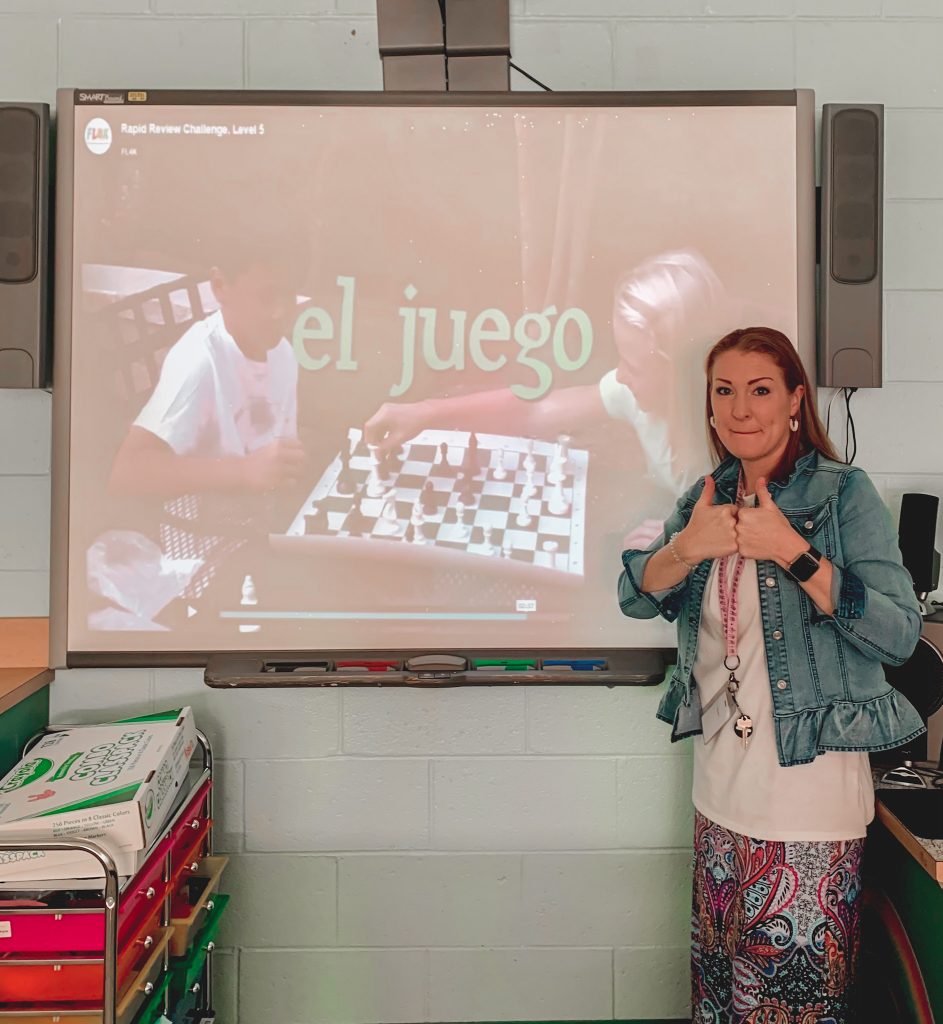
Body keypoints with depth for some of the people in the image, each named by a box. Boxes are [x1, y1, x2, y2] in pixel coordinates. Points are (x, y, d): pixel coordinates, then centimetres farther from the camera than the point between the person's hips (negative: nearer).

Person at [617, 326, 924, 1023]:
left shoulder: (844, 492, -8)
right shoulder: (708, 499, 9)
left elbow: (900, 635, -16)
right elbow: (636, 598, 2)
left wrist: (790, 550, -24)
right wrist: (687, 547, -18)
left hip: (810, 790, -5)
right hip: (722, 788, 5)